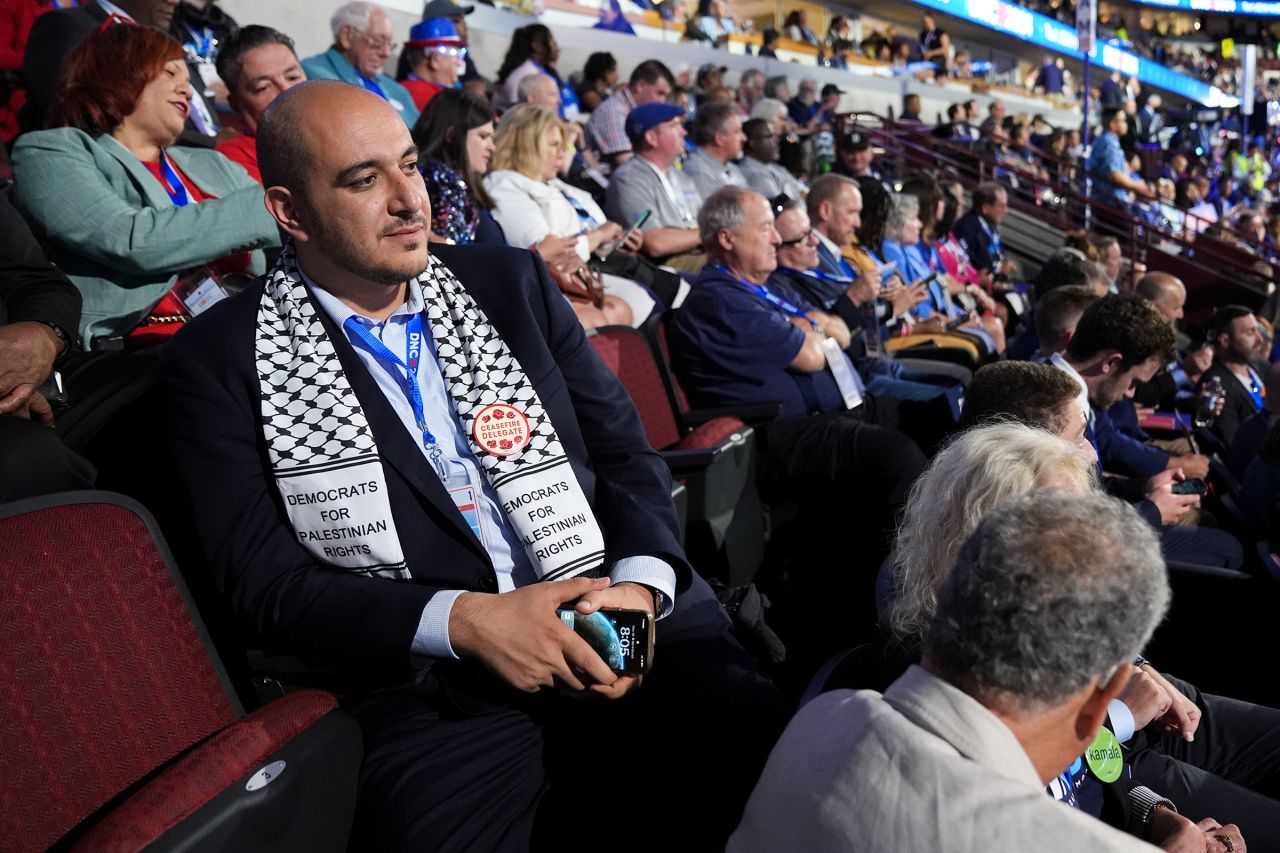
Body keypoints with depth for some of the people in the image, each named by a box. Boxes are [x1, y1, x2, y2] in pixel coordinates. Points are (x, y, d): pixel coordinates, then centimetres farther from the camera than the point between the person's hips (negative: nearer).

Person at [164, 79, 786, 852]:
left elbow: (626, 449, 10)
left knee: (763, 733, -22)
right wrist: (462, 620, -17)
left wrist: (640, 583, -10)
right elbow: (265, 579, -3)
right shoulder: (223, 359, 2)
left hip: (611, 614, 3)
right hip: (433, 679, -3)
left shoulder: (512, 283, 11)